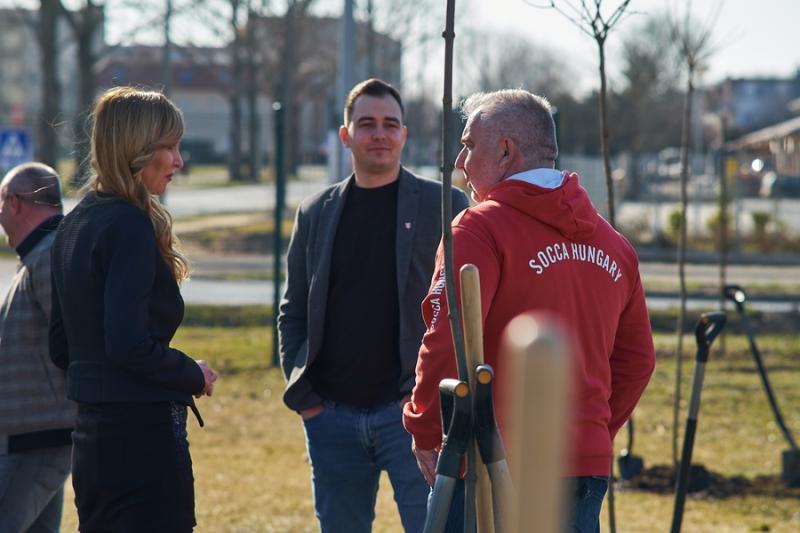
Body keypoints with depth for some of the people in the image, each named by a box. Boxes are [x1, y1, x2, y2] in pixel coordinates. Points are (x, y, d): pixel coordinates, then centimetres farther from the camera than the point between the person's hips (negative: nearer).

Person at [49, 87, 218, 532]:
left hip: (91, 435, 9)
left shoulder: (76, 224, 13)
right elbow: (129, 344, -20)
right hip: (143, 433, -9)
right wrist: (195, 377, -6)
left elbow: (61, 348, 17)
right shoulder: (129, 226, -14)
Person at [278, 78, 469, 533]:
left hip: (410, 410, -4)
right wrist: (302, 393, 4)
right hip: (331, 414, 4)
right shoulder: (316, 214, 13)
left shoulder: (443, 206, 1)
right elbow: (293, 313, 15)